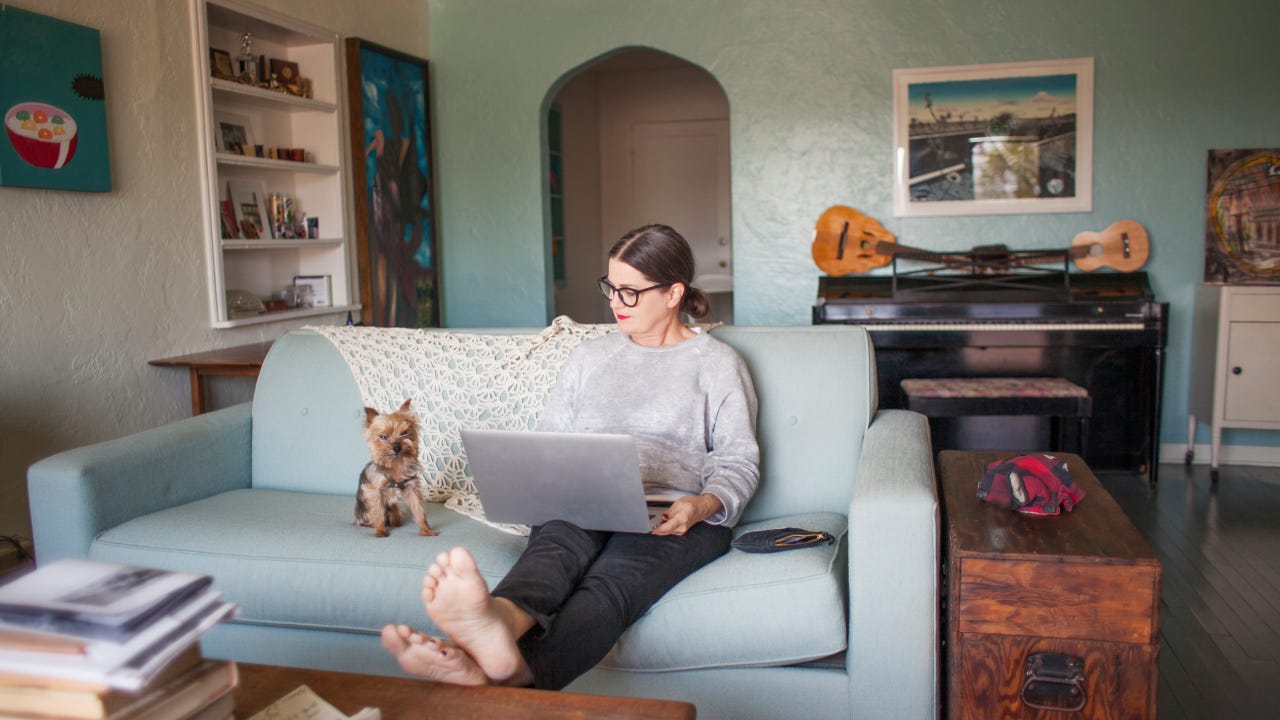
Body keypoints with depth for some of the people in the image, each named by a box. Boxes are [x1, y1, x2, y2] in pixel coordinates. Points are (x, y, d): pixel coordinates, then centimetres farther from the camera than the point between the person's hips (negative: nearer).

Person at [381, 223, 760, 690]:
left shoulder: (718, 363, 15)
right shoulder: (589, 357, 26)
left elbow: (739, 463, 10)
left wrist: (704, 505, -12)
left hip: (676, 517, -3)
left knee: (612, 577, -37)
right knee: (559, 542, -36)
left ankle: (510, 677, -67)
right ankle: (500, 622, -70)